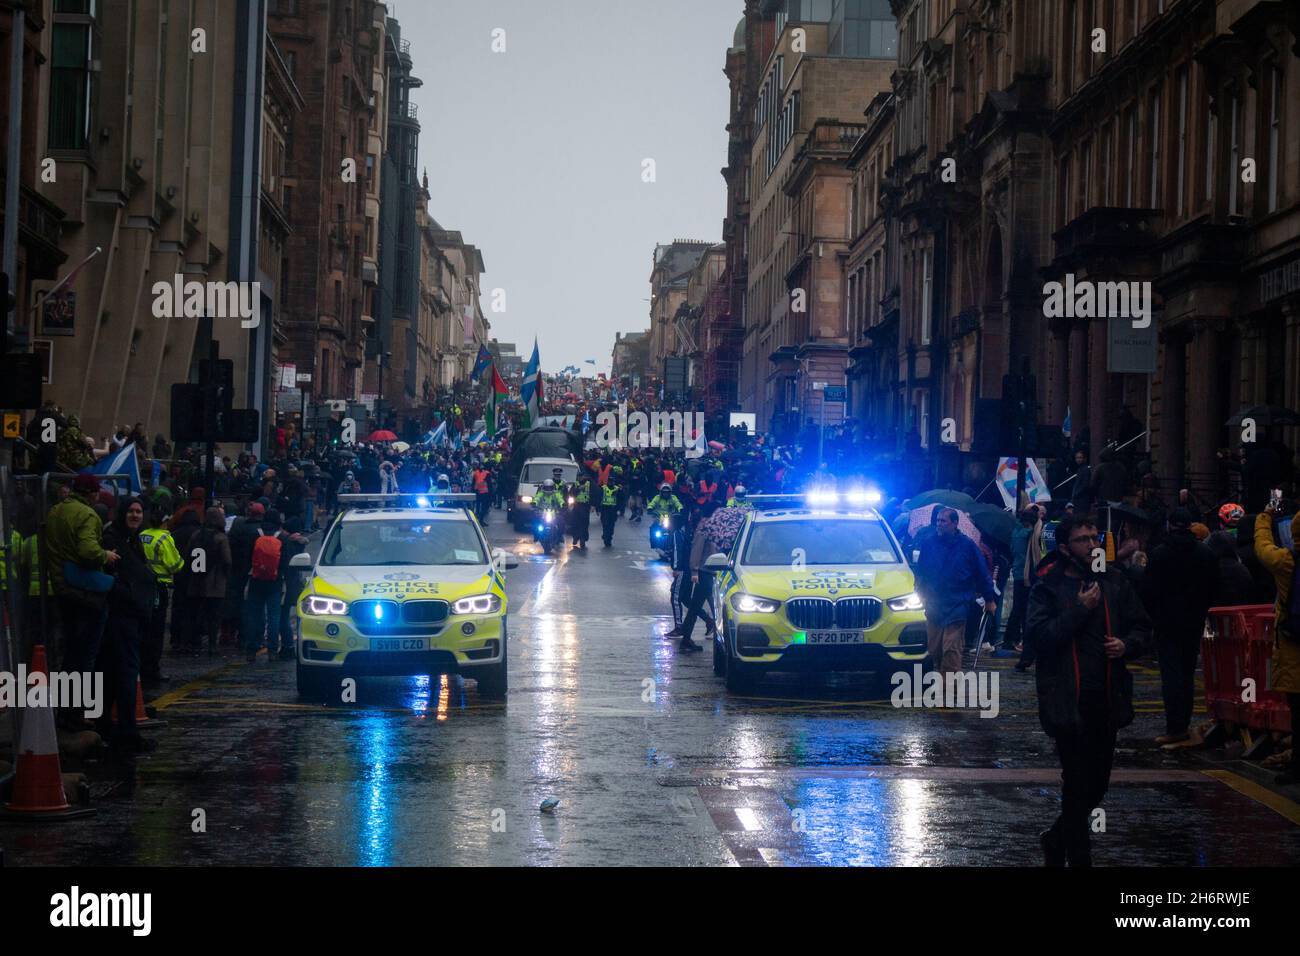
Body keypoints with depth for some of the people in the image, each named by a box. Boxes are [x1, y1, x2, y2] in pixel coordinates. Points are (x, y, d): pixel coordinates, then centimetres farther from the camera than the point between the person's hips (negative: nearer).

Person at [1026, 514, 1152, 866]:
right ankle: (1079, 857, 10)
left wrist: (1127, 645, -7)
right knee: (1078, 784, -2)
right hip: (1068, 702, -5)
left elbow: (1142, 629, 15)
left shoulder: (1114, 583, 9)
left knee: (1098, 783, 12)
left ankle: (1057, 838, 34)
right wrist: (1080, 610, -18)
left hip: (1106, 701, 5)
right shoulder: (1048, 587, -4)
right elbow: (1037, 636, -16)